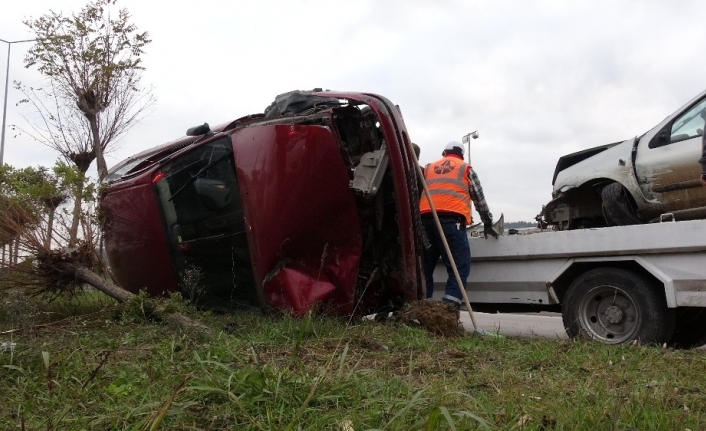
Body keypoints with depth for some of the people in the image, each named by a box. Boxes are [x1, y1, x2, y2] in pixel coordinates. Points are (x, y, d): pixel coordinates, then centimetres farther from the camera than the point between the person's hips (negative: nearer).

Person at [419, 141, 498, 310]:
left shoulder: (428, 168, 29)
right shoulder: (466, 169, 21)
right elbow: (479, 199, 22)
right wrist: (488, 224, 31)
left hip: (425, 218, 4)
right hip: (451, 218, -4)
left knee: (425, 267, 9)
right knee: (460, 267, -4)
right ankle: (450, 308, -18)